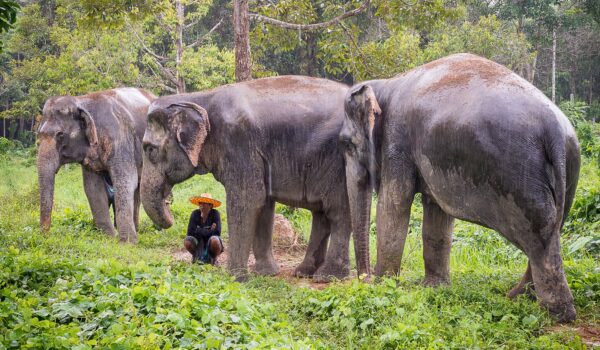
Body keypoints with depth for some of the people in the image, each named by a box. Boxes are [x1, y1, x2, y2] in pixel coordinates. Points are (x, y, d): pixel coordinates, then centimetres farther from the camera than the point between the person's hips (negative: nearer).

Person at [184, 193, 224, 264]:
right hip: (199, 243, 2)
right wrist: (209, 230, -18)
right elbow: (190, 232, -15)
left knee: (214, 240, -35)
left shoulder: (215, 214, -14)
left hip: (210, 243, -2)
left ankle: (213, 258, -2)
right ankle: (197, 256, 6)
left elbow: (217, 232, -22)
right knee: (187, 241, -27)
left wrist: (199, 231, -15)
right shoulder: (195, 214, -8)